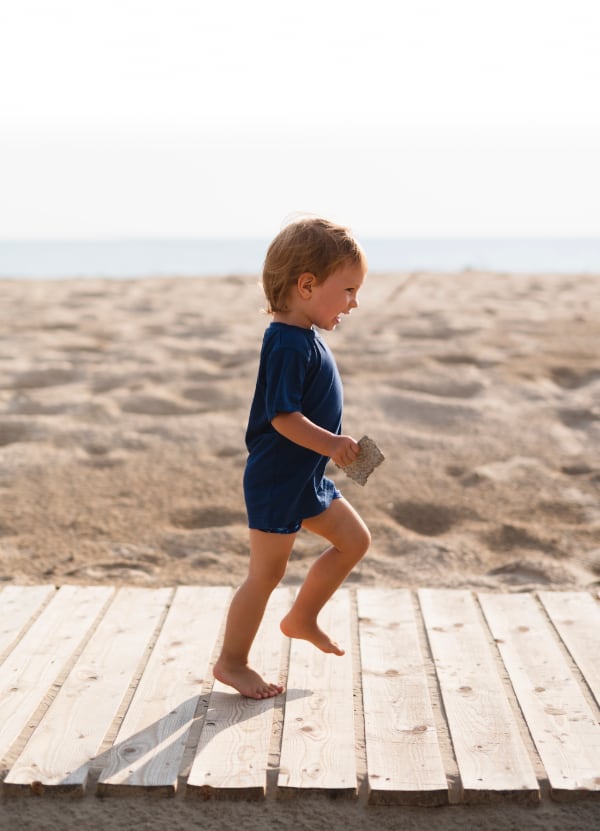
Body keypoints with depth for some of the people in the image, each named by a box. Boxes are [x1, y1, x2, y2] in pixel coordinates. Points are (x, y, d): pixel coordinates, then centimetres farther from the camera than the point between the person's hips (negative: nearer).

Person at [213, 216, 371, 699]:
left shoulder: (306, 339, 8)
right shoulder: (288, 345, -23)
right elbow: (282, 415, -29)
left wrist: (333, 444, 17)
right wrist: (329, 443, -35)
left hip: (307, 477, 10)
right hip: (276, 481, -10)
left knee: (355, 540, 16)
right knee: (267, 572, 1)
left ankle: (302, 619, 29)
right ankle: (232, 663, 17)